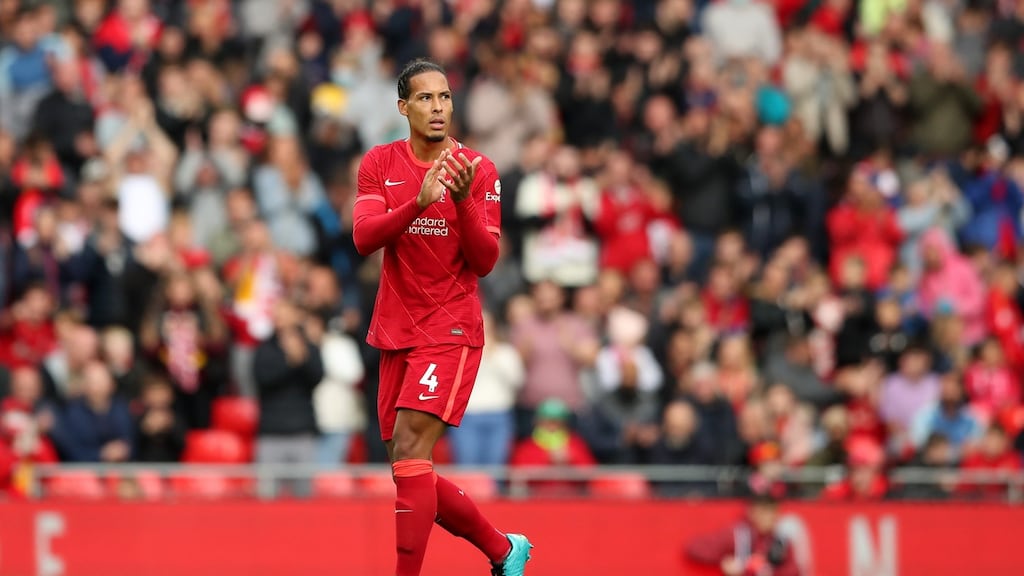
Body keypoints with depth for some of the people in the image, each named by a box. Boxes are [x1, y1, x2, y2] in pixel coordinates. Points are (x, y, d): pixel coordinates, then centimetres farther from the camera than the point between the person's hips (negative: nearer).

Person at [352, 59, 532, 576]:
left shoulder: (477, 170, -3)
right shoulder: (379, 164, 5)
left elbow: (485, 261, -8)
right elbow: (363, 238, -10)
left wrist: (463, 201, -23)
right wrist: (419, 202, -25)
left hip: (451, 330, -5)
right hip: (395, 334, 5)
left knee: (410, 452, -21)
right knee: (412, 475, 7)